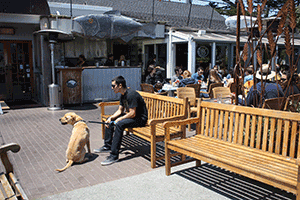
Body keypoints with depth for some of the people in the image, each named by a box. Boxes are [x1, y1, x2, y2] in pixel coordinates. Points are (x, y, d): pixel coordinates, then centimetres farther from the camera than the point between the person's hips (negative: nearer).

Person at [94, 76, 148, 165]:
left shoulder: (131, 94, -24)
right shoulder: (123, 95, 7)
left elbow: (132, 114, -27)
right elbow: (120, 110, 14)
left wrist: (119, 119, -18)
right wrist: (111, 118, -2)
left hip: (140, 119, -11)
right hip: (130, 115, 11)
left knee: (119, 124, -32)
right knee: (109, 120, 10)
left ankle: (114, 155, -28)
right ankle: (107, 146, 20)